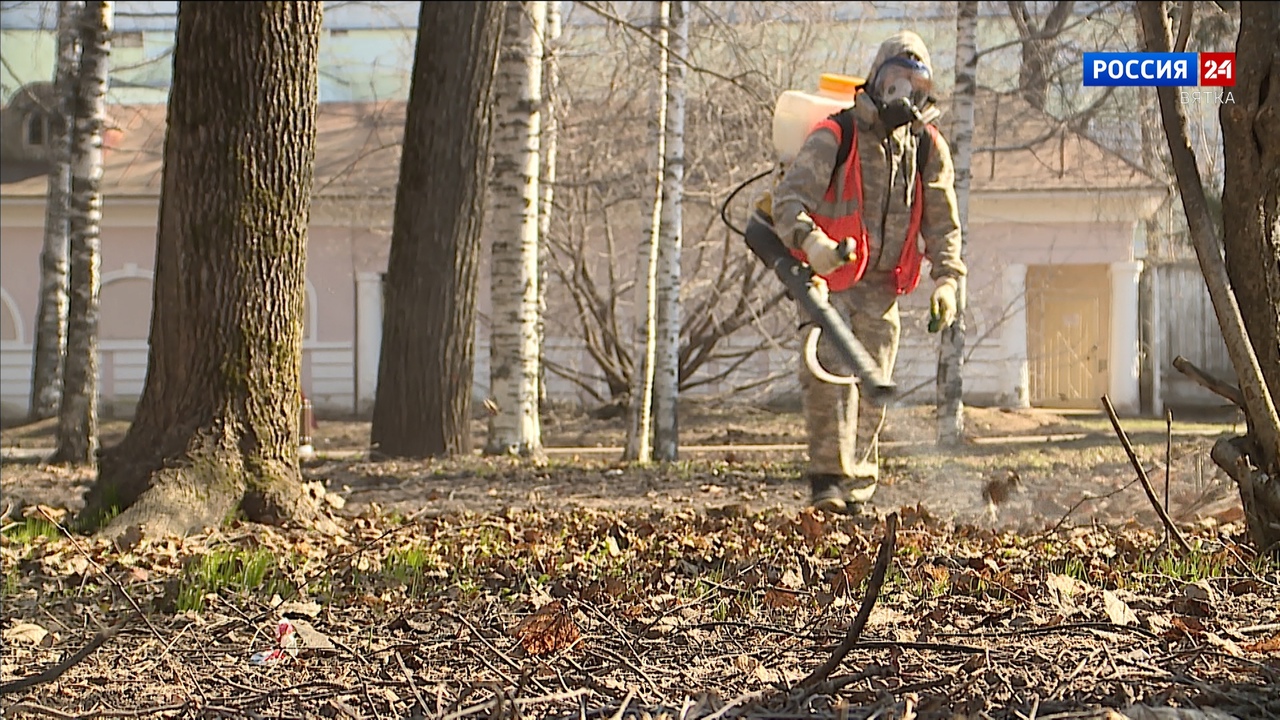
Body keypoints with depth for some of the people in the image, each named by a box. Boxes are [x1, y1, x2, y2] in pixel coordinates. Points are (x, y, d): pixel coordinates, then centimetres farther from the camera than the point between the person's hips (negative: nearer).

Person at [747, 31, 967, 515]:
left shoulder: (928, 148, 5)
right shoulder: (834, 137, -10)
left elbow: (942, 224, 12)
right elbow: (787, 197, -19)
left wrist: (945, 279, -3)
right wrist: (811, 240, -38)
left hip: (881, 287, 4)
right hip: (828, 277, -4)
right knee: (829, 372, -19)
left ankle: (857, 492, 11)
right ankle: (828, 480, -17)